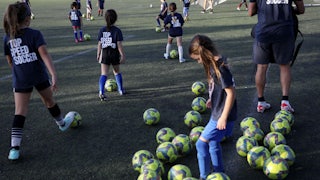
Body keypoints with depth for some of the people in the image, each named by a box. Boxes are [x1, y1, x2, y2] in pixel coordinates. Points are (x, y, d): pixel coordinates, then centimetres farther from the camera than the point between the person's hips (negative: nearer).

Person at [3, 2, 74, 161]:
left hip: (20, 80, 2)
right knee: (49, 101, 22)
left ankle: (15, 147, -8)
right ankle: (62, 123, 46)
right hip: (39, 76, -2)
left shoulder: (7, 38, 3)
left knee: (19, 112, 0)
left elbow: (10, 61, 12)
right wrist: (53, 74, -28)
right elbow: (44, 55, -21)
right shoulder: (35, 34, -9)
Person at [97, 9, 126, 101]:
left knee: (103, 74, -2)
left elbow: (99, 44, 0)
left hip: (105, 54, 1)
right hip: (115, 54, -1)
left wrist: (98, 54, 12)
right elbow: (119, 45, -13)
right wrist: (123, 55, -7)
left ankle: (101, 92, -18)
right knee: (117, 72, 20)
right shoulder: (117, 30, -11)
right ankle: (121, 90, 32)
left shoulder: (102, 30, -3)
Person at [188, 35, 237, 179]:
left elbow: (231, 92, -24)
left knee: (201, 143, -4)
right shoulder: (213, 64, 2)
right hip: (217, 112, 10)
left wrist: (223, 117, -22)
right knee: (214, 143, 21)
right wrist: (212, 99, 18)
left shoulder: (220, 67, -25)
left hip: (222, 115, -10)